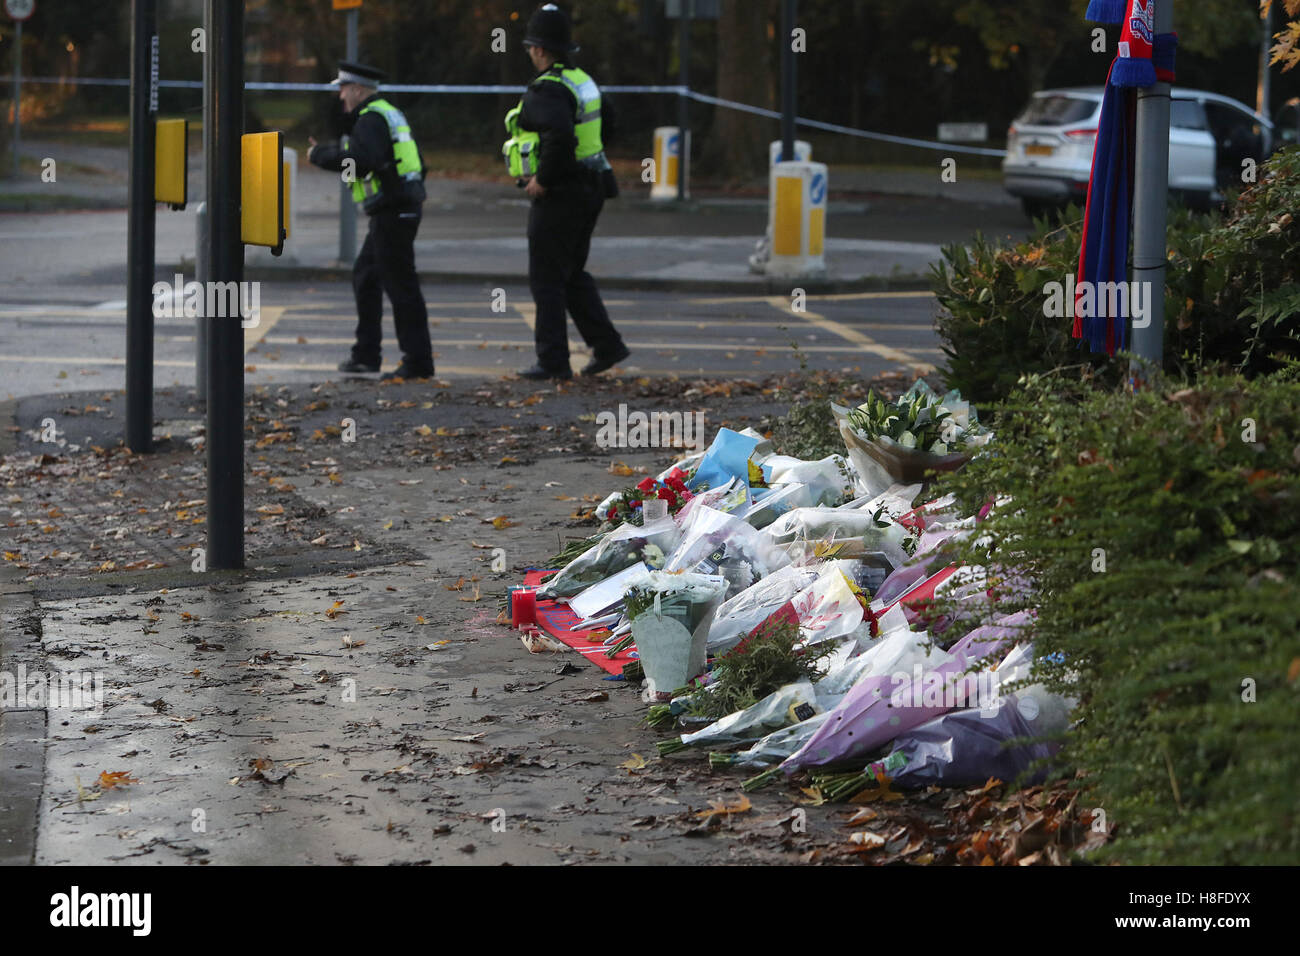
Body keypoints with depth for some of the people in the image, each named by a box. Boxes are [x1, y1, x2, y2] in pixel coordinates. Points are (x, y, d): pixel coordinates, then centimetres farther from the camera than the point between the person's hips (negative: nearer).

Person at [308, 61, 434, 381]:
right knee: (365, 277, 17)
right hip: (404, 207, 11)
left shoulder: (371, 119, -13)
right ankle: (366, 354, 20)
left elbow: (360, 159, -28)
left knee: (400, 285, -8)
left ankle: (418, 361, -6)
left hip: (392, 213, -11)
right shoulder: (390, 114, 18)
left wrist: (320, 154, -14)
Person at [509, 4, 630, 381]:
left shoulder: (546, 91, -19)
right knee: (572, 274, 18)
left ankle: (553, 361, 0)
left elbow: (559, 136, -34)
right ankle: (606, 345, 13)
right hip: (589, 189, 9)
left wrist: (543, 180, -22)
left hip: (558, 195, -9)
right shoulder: (583, 81, 11)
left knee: (547, 279, -1)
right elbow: (606, 126, 22)